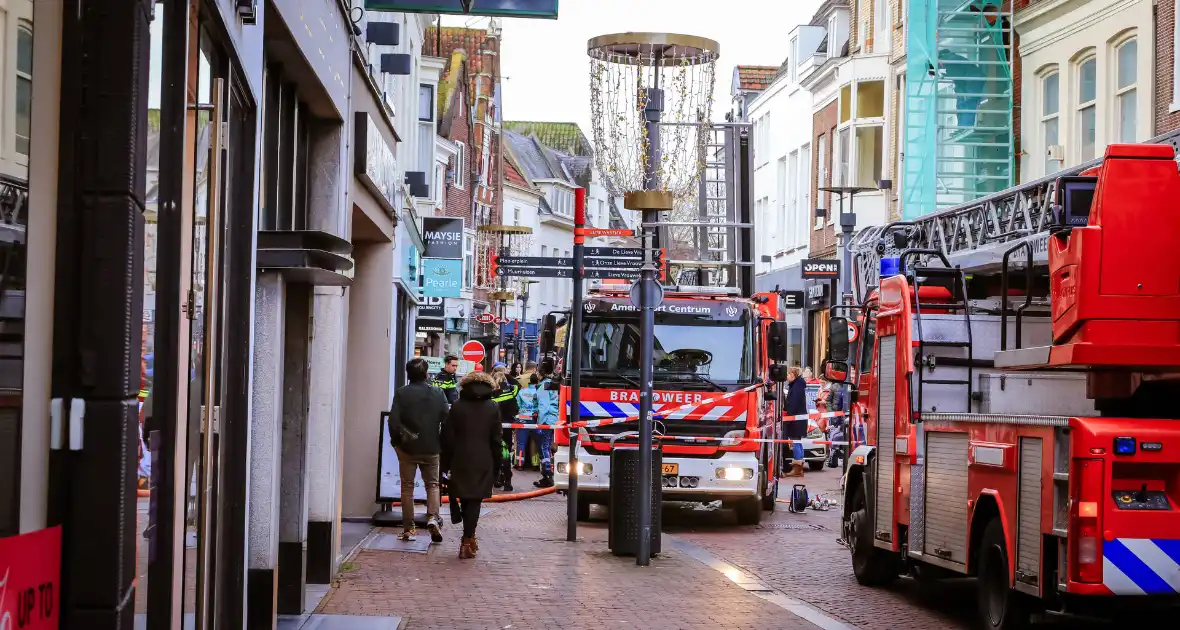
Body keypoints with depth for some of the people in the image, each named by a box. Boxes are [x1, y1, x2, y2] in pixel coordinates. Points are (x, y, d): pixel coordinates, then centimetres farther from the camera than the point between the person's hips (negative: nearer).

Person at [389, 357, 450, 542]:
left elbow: (393, 420, -13)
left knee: (407, 487, 7)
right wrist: (442, 444, 10)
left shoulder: (402, 393, -7)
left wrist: (397, 441, 1)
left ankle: (408, 528, 8)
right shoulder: (438, 394, 0)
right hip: (431, 449, 1)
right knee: (432, 484, 12)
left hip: (407, 448, -1)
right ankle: (433, 517, -12)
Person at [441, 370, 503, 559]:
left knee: (465, 499, 14)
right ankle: (467, 541, -6)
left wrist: (446, 462, 6)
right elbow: (496, 439, 0)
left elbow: (448, 437, 0)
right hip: (483, 462, -1)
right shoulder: (492, 408, -1)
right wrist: (496, 464, 6)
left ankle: (469, 539, 22)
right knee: (474, 501, 0)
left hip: (460, 460, 1)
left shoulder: (457, 407, 0)